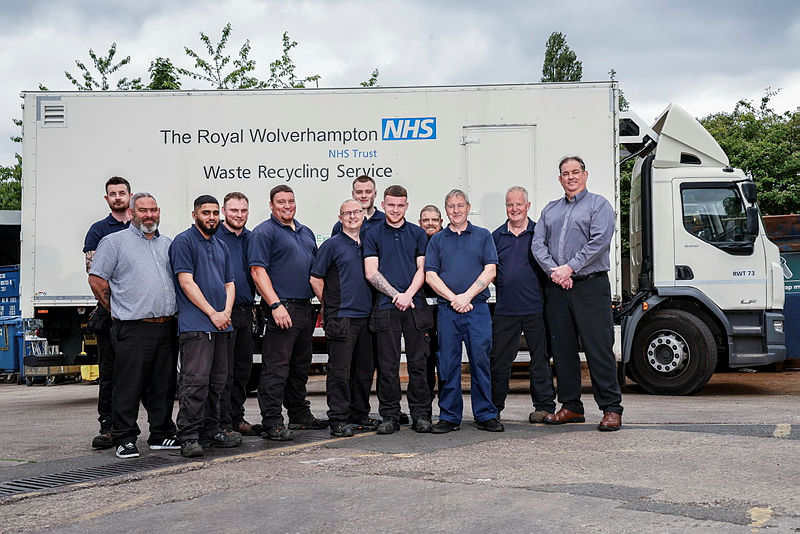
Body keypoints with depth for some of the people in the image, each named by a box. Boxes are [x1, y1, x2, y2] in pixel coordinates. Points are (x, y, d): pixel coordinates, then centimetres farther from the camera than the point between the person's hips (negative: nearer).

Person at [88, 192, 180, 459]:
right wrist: (118, 310, -1)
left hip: (167, 327, 6)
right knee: (128, 386, -3)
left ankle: (162, 434, 21)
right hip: (133, 329, -5)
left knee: (164, 385, 11)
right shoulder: (115, 241, 2)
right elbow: (96, 279, -2)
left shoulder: (168, 244, 18)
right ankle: (124, 439, 5)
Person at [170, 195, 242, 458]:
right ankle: (189, 438, -10)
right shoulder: (183, 241, -2)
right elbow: (186, 282, -10)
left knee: (217, 381, 10)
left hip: (220, 324, 8)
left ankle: (211, 431, 19)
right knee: (196, 380, -12)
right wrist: (212, 313, -12)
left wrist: (226, 312, 1)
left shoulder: (221, 246, 21)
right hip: (195, 324, -8)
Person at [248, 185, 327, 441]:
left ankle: (300, 415, 27)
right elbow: (258, 271, -14)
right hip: (282, 309, -8)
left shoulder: (306, 233, 19)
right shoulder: (263, 232, -5)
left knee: (300, 367, 16)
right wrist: (275, 305, -22)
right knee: (276, 367, -8)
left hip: (306, 309, 8)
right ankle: (272, 423, -5)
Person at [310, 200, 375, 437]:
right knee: (340, 370, -5)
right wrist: (329, 306, 1)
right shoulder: (332, 245, -1)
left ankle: (360, 414, 22)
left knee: (365, 369, 11)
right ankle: (338, 419, -1)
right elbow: (316, 279, -2)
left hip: (366, 316, 6)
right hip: (341, 317, -6)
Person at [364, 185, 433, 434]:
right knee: (388, 365, 1)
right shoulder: (373, 235, 8)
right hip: (385, 308, -1)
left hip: (415, 306, 1)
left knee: (418, 362, 1)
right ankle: (390, 416, 9)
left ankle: (421, 414, 9)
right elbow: (371, 273, 1)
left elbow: (422, 269, 6)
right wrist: (396, 295, -9)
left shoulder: (418, 233, 12)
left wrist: (408, 294, -10)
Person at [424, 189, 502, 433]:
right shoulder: (437, 240, 13)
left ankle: (485, 415, 6)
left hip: (477, 308, -1)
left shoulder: (483, 236, 10)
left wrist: (467, 296, -9)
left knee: (480, 360, -2)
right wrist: (453, 298, -8)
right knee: (448, 364, 1)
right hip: (447, 310, 1)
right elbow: (430, 275, 5)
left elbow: (490, 271, 1)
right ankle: (449, 417, 9)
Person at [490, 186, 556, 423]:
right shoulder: (497, 236, 11)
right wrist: (501, 286, 3)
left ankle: (544, 406, 14)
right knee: (500, 360, 6)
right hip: (505, 309, 2)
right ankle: (493, 407, 17)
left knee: (540, 359, 4)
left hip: (535, 308, -2)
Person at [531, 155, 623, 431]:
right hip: (557, 287, 5)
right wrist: (553, 271, -8)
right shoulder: (550, 209, 20)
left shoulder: (598, 205, 4)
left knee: (599, 348, -7)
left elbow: (599, 242, -10)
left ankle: (611, 409, -2)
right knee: (562, 348, 7)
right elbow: (538, 243, 9)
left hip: (590, 286, -5)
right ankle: (571, 406, 16)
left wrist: (569, 268, -14)